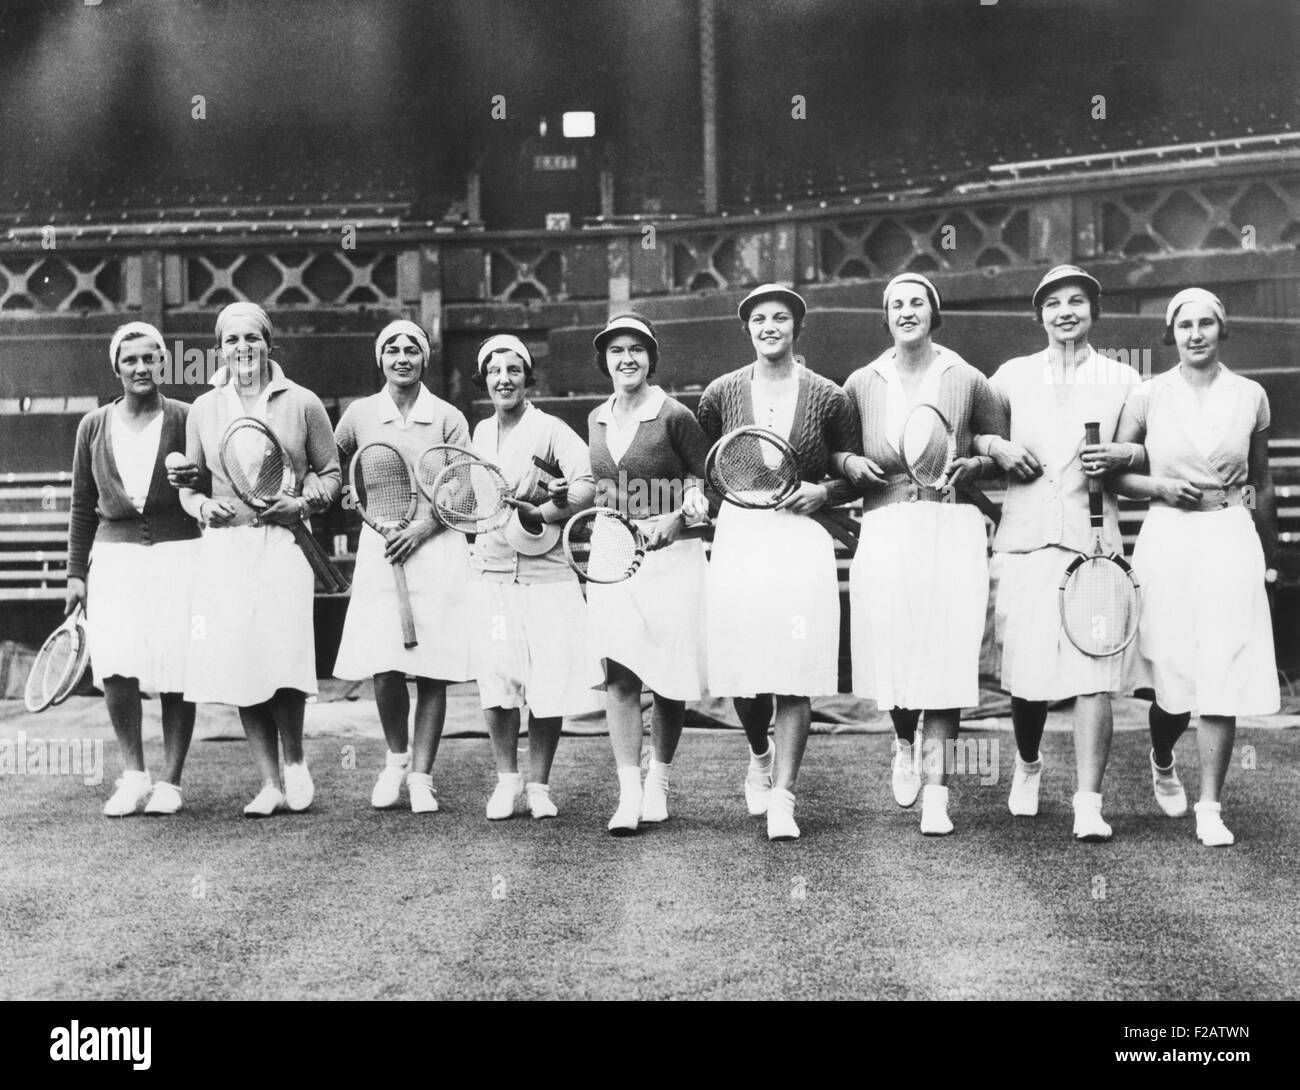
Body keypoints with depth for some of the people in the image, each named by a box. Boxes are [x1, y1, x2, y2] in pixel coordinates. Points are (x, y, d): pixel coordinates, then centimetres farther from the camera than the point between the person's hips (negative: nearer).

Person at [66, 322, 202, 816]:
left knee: (177, 671, -4)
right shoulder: (94, 426, 10)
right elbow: (83, 506, 14)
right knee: (115, 665, -12)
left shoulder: (186, 420, 2)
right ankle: (133, 775, 5)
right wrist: (76, 573, 11)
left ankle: (170, 781, 8)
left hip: (177, 553, -2)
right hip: (115, 555, 2)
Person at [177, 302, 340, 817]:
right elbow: (189, 484, 17)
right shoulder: (203, 410, 12)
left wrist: (303, 503, -9)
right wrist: (203, 506, -4)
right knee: (238, 665, 0)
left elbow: (330, 473, 9)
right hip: (223, 548, 3)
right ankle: (271, 784, 11)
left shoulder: (302, 403, 4)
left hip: (282, 544, -3)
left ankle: (295, 761, 12)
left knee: (282, 660, -15)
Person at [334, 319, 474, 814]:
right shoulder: (360, 414, 9)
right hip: (378, 548, 1)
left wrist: (425, 525, -11)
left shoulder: (448, 419, 5)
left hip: (436, 547, -1)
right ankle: (395, 759, 20)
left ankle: (421, 776, 9)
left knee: (432, 670, -1)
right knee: (383, 668, -4)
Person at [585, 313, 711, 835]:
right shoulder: (596, 420, 11)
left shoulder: (675, 416, -6)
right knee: (618, 674, -7)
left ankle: (657, 783, 21)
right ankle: (628, 793, -2)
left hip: (670, 557, -4)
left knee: (668, 678, 3)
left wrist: (678, 518, -17)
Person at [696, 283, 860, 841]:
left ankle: (782, 797, 3)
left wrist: (822, 491, -8)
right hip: (738, 538, 1)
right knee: (740, 668, 2)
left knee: (795, 673, -5)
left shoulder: (828, 397, 5)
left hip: (801, 539, -1)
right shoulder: (721, 393, 7)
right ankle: (759, 756, 33)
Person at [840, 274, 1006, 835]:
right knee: (890, 650, -1)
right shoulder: (862, 383, 10)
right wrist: (849, 463, -2)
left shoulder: (966, 380, 6)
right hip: (885, 530, 1)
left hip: (951, 530, -1)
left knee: (946, 656, -6)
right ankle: (904, 743, 32)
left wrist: (973, 464, -4)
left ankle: (936, 789, 2)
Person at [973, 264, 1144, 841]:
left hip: (1094, 539, -1)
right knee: (1024, 667, 4)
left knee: (1093, 673, -9)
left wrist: (1122, 454, -7)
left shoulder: (1123, 379, 12)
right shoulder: (1012, 375, 13)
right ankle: (1027, 764, 31)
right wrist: (996, 446, -2)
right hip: (1024, 539, 1)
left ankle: (1089, 804, -6)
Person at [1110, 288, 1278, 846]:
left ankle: (1210, 807, 4)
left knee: (1223, 677, -4)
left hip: (1231, 539, 1)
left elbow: (1261, 483, 14)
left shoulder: (1250, 396, 5)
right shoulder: (1148, 395, 1)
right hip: (1168, 541, -1)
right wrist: (1161, 487, -11)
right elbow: (1115, 471, 7)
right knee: (1173, 676, 3)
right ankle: (1162, 763, 35)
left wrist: (1269, 557, 18)